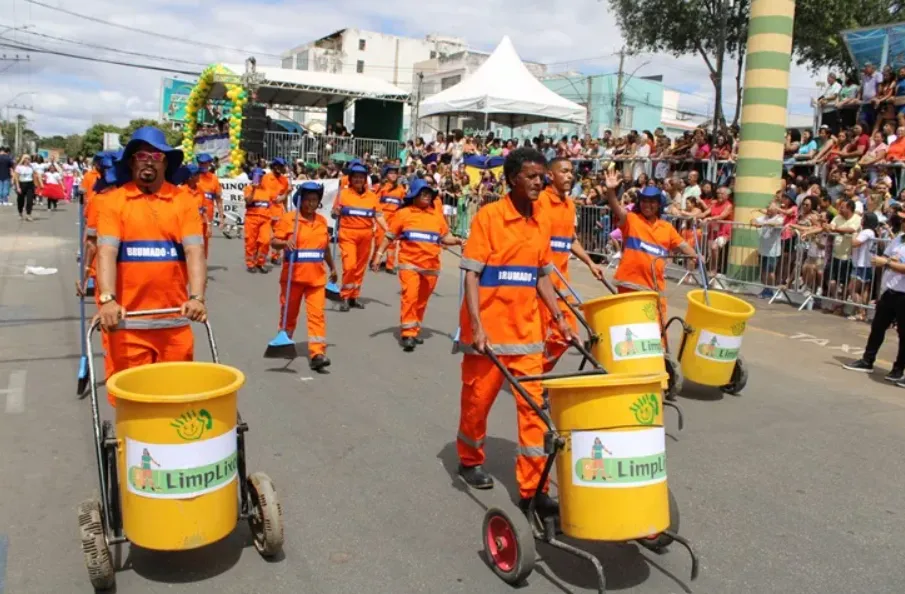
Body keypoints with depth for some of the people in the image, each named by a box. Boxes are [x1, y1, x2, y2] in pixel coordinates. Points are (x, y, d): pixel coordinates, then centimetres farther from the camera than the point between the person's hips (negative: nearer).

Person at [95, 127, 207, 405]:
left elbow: (195, 251, -6)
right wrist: (107, 299, -23)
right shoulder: (114, 200, 2)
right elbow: (107, 252, -8)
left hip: (174, 320, 1)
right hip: (129, 321, -1)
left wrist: (197, 297, -21)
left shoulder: (184, 200, 4)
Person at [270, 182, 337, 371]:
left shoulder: (322, 221, 10)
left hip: (316, 277, 3)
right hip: (293, 276, -3)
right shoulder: (288, 218, -4)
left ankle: (317, 354, -11)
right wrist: (284, 243, -29)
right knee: (289, 312, 11)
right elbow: (274, 242, -8)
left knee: (317, 314, -7)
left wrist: (332, 267, 24)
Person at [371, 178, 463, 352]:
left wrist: (458, 241, -7)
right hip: (409, 263, -4)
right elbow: (389, 236, 2)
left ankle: (415, 331, 26)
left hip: (431, 267, 4)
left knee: (422, 300, 12)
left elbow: (445, 238, 12)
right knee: (410, 296, -15)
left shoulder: (437, 216, 9)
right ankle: (407, 334, -12)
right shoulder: (403, 213, 0)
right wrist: (379, 255, -4)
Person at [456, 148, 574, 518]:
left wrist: (560, 318, 9)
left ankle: (532, 488, 7)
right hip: (488, 329, -4)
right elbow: (471, 274, -13)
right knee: (478, 399, 11)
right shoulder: (488, 216, -8)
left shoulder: (541, 225, 8)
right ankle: (470, 460, 36)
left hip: (526, 331, 5)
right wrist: (477, 327, -22)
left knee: (533, 404, 0)